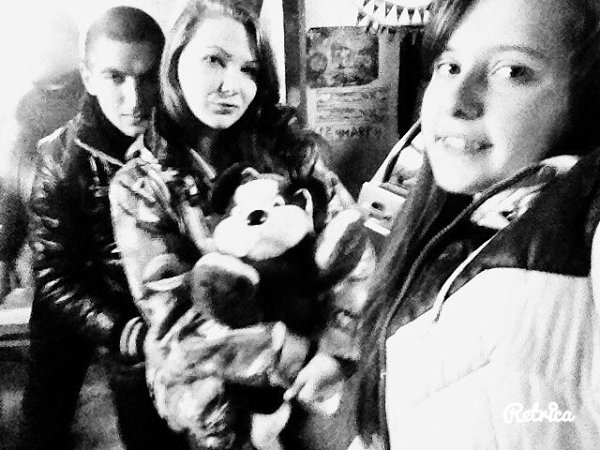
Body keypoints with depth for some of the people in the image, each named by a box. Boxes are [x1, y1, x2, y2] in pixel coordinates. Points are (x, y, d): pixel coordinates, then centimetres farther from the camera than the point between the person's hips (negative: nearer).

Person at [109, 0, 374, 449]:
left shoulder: (288, 147, -4)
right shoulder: (139, 188, -10)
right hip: (211, 397, -1)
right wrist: (303, 351, -20)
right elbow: (178, 322, -16)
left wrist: (336, 351, -19)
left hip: (306, 380, 2)